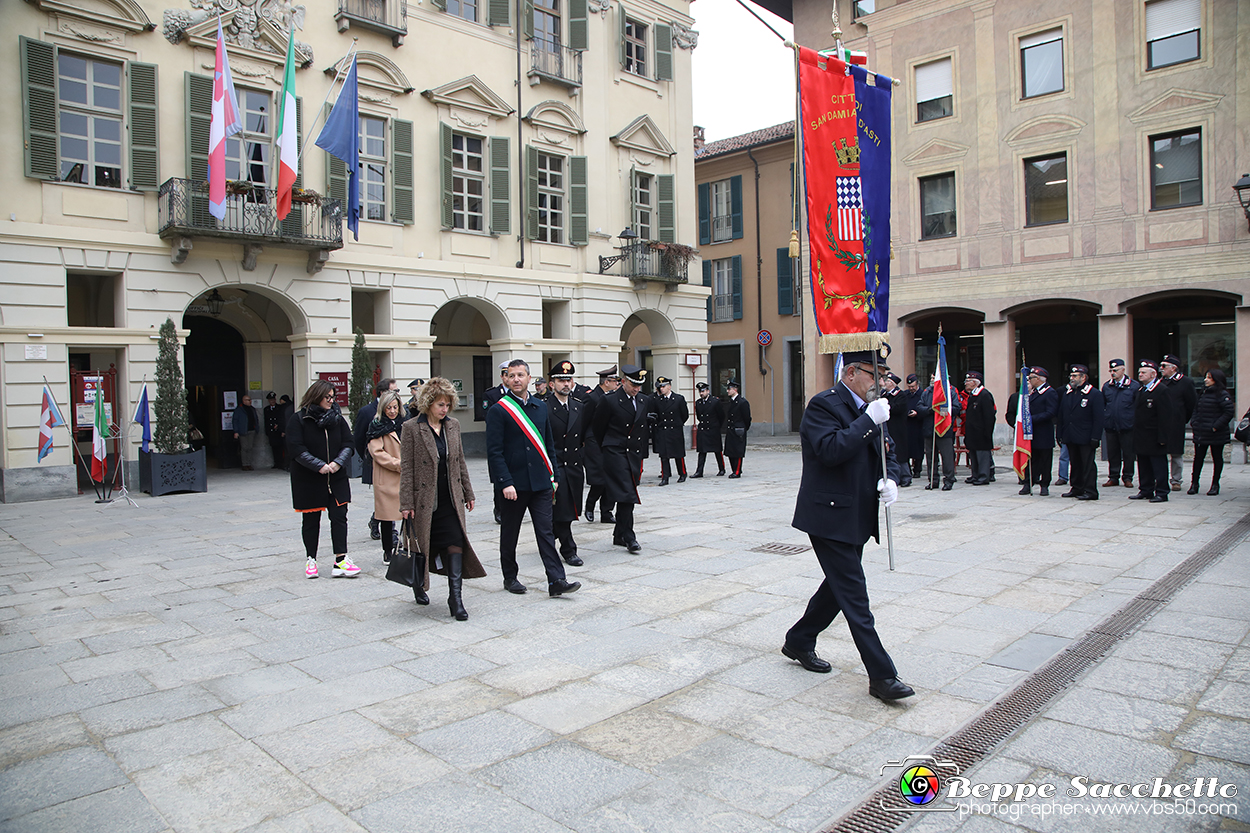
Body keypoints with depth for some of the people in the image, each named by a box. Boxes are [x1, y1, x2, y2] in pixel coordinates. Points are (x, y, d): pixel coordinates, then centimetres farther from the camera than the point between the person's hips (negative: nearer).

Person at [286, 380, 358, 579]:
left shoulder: (337, 418, 6)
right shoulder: (299, 419, -6)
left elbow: (348, 444, 4)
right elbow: (296, 449, -13)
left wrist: (338, 462, -14)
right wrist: (320, 466, -19)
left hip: (336, 479, 3)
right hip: (308, 480, -3)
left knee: (339, 517, -5)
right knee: (311, 520, 9)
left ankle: (340, 561, -5)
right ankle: (311, 560, 22)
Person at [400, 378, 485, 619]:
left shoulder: (453, 425, 6)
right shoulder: (411, 428, -7)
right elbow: (406, 468, -8)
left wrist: (468, 493, 13)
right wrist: (406, 503, -10)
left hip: (451, 498, 3)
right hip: (425, 498, -3)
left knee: (456, 543, -7)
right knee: (424, 545, 11)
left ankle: (456, 598, -4)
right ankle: (419, 585, 38)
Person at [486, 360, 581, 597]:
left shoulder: (541, 406, 10)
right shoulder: (498, 411, -6)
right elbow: (494, 451, -10)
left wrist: (554, 475, 11)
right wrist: (505, 483, -17)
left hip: (541, 482, 4)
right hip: (514, 484, -3)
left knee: (546, 531, 0)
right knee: (510, 533, 11)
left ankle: (556, 581, -1)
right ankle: (510, 577, 26)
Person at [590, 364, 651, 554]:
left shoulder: (645, 401, 9)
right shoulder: (609, 401, -9)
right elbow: (597, 428, 1)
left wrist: (642, 452, 16)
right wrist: (606, 449, 11)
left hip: (635, 454, 6)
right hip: (616, 453, -6)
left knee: (625, 496, 10)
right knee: (626, 495, -12)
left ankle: (619, 536, 21)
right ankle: (628, 537, -7)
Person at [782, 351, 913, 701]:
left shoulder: (870, 409, 12)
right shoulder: (823, 405, -14)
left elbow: (887, 454, 16)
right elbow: (831, 450, -28)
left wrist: (890, 480, -5)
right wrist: (869, 420, -25)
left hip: (858, 517, 9)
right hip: (830, 517, -9)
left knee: (840, 586, 18)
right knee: (853, 594, -4)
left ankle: (799, 642, 35)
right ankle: (881, 675, 1)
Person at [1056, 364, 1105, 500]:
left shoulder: (1095, 394, -6)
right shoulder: (1067, 393, 13)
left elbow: (1099, 418, -10)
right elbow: (1061, 416, 15)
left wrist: (1095, 438, -15)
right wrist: (1060, 434, 9)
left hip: (1085, 438, -6)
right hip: (1071, 438, 6)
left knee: (1088, 464, -2)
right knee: (1075, 464, 13)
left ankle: (1090, 491, 3)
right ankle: (1076, 488, 21)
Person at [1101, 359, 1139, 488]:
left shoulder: (1134, 385, -2)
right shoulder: (1106, 386, 7)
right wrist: (1103, 422, 5)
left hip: (1127, 427, -3)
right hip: (1110, 426, 3)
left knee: (1128, 453, 4)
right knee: (1112, 453, 8)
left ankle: (1127, 478, 15)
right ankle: (1113, 477, 18)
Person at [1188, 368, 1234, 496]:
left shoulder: (1222, 394, -11)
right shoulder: (1203, 392, 10)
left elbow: (1229, 411, -16)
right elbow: (1196, 409, 18)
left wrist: (1216, 426, -17)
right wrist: (1194, 422, 5)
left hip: (1216, 435, -6)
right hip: (1200, 433, 6)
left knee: (1217, 458, 7)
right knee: (1198, 458, 6)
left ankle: (1215, 485, 16)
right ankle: (1194, 484, 10)